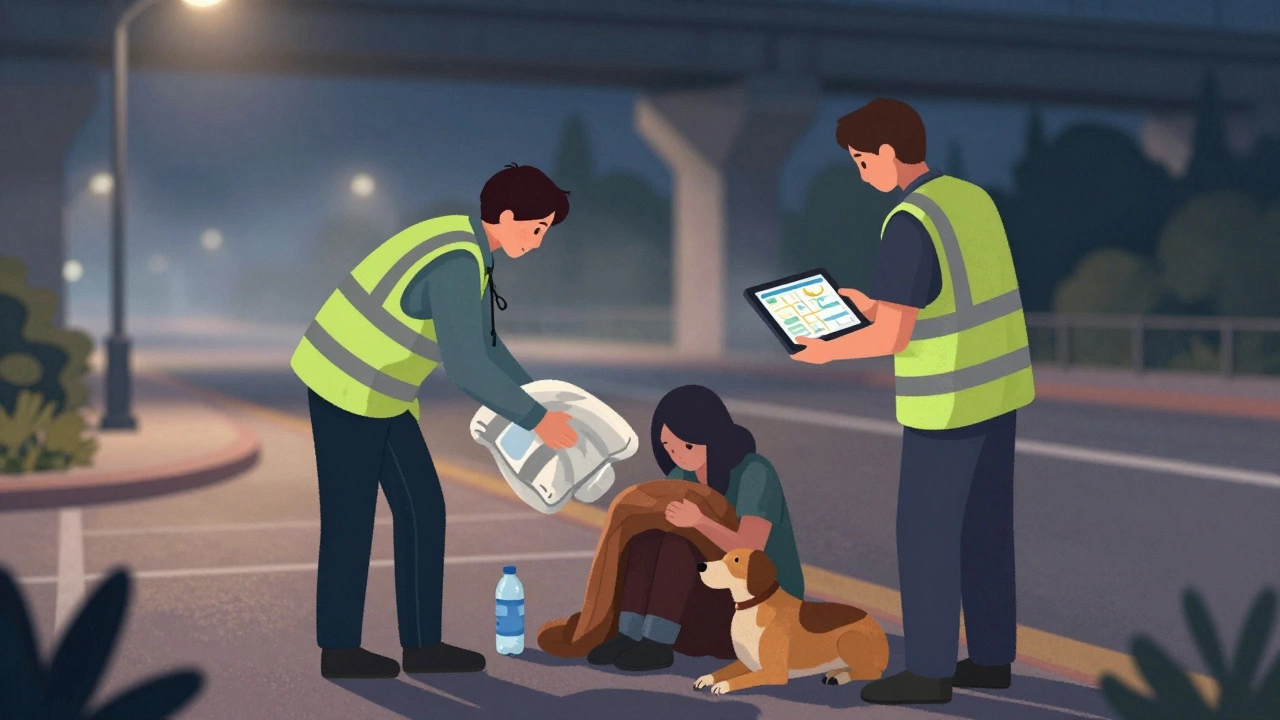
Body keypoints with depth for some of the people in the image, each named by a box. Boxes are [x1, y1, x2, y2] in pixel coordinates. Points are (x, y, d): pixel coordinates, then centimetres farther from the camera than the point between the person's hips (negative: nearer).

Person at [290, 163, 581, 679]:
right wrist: (536, 422, -23)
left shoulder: (469, 248, 7)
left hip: (373, 388, 10)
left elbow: (482, 344, 16)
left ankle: (422, 645, 16)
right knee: (351, 521, 4)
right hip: (346, 387, -10)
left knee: (421, 508, 9)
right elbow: (466, 366, -32)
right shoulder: (457, 266, -27)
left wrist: (539, 402, 12)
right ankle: (339, 650, 21)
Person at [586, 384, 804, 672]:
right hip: (718, 598, 6)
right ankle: (630, 635, -28)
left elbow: (750, 551, -30)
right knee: (647, 538, -19)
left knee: (678, 541, -29)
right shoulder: (684, 477, 2)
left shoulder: (754, 473, -19)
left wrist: (699, 521, -45)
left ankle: (657, 642, -30)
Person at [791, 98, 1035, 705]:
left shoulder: (908, 224, -20)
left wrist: (825, 350, -6)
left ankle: (929, 670, 10)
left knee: (926, 532, 2)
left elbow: (892, 338, -23)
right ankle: (991, 657, 24)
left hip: (947, 401, -9)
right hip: (999, 387, 9)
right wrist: (871, 308, 18)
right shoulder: (974, 199, 7)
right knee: (984, 527, 15)